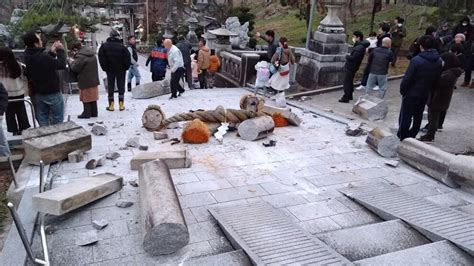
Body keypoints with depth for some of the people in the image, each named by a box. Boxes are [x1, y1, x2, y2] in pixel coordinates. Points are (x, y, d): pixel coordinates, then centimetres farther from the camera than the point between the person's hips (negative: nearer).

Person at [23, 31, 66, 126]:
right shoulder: (43, 57, -26)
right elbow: (62, 64, -19)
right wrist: (60, 50, -8)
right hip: (52, 93, -8)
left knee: (42, 121, 14)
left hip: (37, 93, 8)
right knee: (57, 120, 6)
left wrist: (52, 52, 3)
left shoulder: (28, 56, 0)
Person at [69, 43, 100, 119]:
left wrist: (71, 62, 4)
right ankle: (94, 113, 20)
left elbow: (75, 68, -16)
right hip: (94, 80, 8)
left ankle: (86, 113, 7)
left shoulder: (80, 56, -18)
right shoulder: (92, 54, 10)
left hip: (85, 81, -8)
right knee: (93, 97, 14)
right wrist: (74, 62, 17)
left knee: (86, 98, 2)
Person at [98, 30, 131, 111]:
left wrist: (105, 68, 1)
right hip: (121, 70, -1)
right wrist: (126, 67, 1)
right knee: (121, 86, 7)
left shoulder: (104, 46, -4)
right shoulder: (122, 47, -10)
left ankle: (111, 105, 7)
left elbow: (101, 58, -6)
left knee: (110, 87, 8)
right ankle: (121, 105, 5)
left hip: (110, 70, 1)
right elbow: (127, 58, -11)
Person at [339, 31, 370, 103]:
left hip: (351, 67, -10)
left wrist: (347, 57, -10)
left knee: (347, 82, -3)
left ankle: (346, 98, 3)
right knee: (349, 81, 20)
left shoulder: (360, 48, -22)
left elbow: (353, 58, -26)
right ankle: (349, 96, 32)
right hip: (351, 66, 10)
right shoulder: (360, 45, 10)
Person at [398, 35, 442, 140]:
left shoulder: (417, 60, -21)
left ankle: (402, 136, 12)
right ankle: (412, 135, 29)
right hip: (425, 94, 6)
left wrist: (402, 90, -6)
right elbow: (437, 78, 4)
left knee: (405, 116, 5)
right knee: (418, 115, 18)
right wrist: (429, 88, 13)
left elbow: (407, 78, -19)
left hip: (411, 93, -6)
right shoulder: (438, 61, -1)